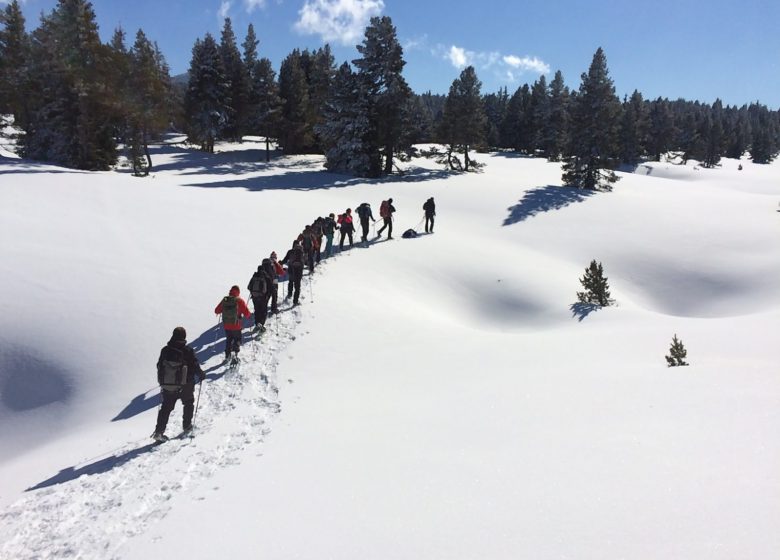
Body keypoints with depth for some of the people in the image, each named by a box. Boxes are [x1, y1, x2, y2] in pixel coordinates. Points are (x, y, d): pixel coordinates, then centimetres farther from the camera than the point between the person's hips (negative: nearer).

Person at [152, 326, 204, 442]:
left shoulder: (165, 350, -2)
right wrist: (201, 374, 10)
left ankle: (159, 431, 2)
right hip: (185, 385, -3)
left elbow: (159, 366, 8)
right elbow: (195, 366, -9)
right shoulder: (187, 351, -14)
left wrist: (161, 381, 22)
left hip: (167, 386, 3)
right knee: (188, 403, 20)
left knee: (166, 408, 11)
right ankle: (187, 426, 24)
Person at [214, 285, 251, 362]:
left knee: (228, 339, 23)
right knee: (237, 340, 12)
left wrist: (223, 310, 25)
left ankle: (227, 355, 27)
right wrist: (248, 314, 8)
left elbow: (216, 311, 5)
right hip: (236, 326, -3)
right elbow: (247, 313, -15)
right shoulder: (239, 301, -13)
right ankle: (235, 354, -4)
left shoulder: (224, 300, -3)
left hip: (226, 325, 3)